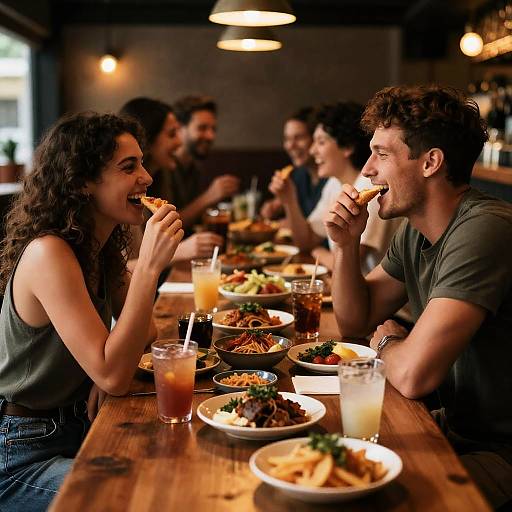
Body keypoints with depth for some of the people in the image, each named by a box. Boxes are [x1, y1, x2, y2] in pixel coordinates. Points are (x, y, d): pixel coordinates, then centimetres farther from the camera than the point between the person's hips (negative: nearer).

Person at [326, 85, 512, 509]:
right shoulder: (415, 230, 4)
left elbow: (413, 376, -31)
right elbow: (355, 322, 14)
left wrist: (388, 340, -7)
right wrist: (346, 244, -3)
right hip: (457, 426, 8)